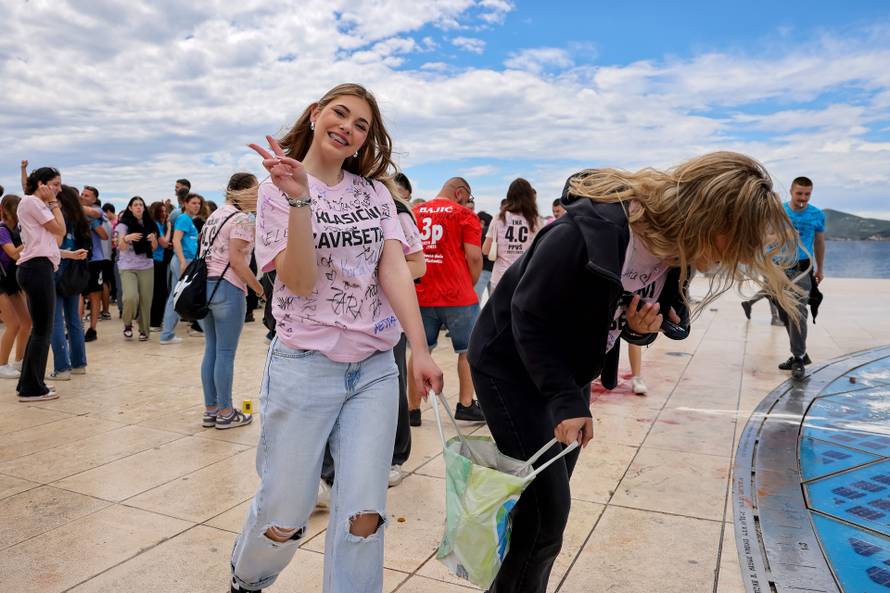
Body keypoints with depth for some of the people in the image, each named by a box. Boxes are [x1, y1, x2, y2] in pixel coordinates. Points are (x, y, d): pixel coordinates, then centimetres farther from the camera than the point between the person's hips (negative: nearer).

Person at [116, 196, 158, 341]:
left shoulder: (149, 224, 10)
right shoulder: (124, 224, 1)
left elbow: (154, 248, 12)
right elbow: (121, 247, -7)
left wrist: (153, 239, -10)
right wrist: (126, 238, -28)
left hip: (147, 266, 3)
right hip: (128, 267, -3)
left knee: (146, 300, -1)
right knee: (131, 297, -19)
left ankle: (144, 330, 12)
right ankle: (127, 324, 5)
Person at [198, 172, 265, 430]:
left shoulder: (215, 215, 16)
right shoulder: (241, 219, -10)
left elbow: (204, 251, 17)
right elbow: (236, 261, -17)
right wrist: (260, 288, -12)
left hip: (205, 284, 9)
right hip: (227, 287, -9)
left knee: (211, 350, 13)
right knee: (226, 353, -1)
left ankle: (210, 410, 19)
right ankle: (225, 413, 8)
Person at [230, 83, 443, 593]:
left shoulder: (375, 192, 7)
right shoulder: (278, 188, -1)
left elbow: (395, 270, -4)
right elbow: (301, 282, -13)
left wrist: (420, 350, -15)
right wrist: (299, 198, -24)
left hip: (375, 368, 3)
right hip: (304, 368, -2)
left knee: (364, 517, 0)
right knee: (283, 520, 9)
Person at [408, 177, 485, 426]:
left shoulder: (414, 213, 8)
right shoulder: (464, 215, -4)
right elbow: (474, 256, -10)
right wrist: (471, 285, 6)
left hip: (421, 296, 4)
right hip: (458, 296, -3)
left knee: (419, 350, 13)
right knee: (467, 351, 13)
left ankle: (413, 408, 17)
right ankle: (466, 405, 16)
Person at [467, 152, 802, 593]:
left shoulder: (673, 249, -7)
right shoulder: (588, 233, -32)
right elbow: (528, 317, -25)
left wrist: (641, 329, -18)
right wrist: (567, 401, -27)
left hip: (566, 371, 7)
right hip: (511, 367, -7)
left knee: (543, 502, 15)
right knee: (547, 506, -6)